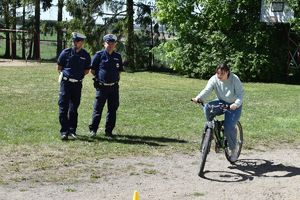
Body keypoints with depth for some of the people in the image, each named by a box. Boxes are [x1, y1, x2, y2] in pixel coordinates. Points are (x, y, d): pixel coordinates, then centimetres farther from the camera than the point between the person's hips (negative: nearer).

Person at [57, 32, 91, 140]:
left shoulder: (85, 55, 2)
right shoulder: (66, 52, -2)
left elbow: (87, 70, 12)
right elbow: (59, 67, 8)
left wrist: (79, 75, 2)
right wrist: (65, 74, 5)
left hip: (78, 84, 2)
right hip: (66, 83, -2)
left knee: (74, 109, 10)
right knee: (63, 107, -6)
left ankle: (72, 130, 20)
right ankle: (64, 131, -5)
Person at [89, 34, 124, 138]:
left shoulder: (118, 56, 9)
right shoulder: (99, 55, -3)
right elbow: (92, 70, 1)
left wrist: (116, 78, 5)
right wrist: (100, 77, 1)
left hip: (114, 87, 4)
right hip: (102, 86, -4)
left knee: (112, 110, 7)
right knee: (98, 109, -2)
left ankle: (109, 131, 17)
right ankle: (93, 130, 8)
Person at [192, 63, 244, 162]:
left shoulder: (235, 79, -18)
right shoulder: (214, 79, -11)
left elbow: (240, 93, -20)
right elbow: (207, 90, -22)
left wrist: (236, 104, -41)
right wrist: (198, 98, -42)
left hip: (234, 105, -3)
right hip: (221, 102, 4)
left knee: (229, 127, -19)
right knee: (207, 107, -28)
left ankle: (234, 149, 5)